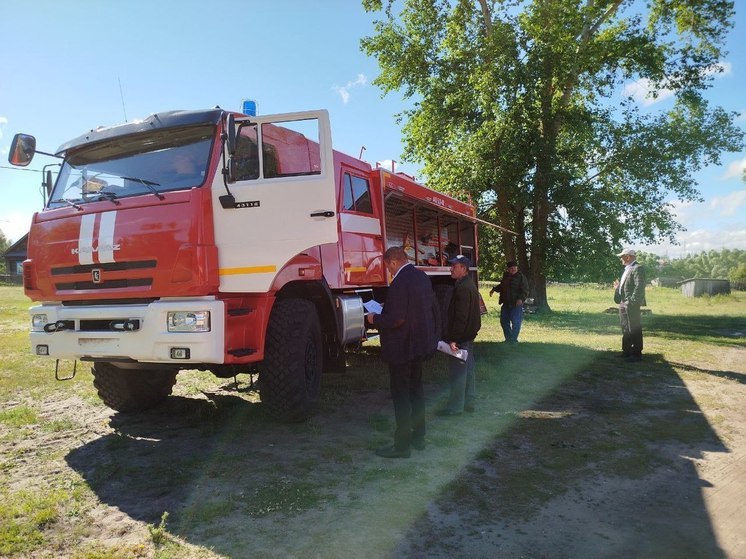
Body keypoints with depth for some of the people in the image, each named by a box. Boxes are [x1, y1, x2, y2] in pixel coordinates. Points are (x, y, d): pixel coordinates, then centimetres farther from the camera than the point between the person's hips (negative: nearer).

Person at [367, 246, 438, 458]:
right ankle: (418, 437, 31)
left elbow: (396, 319, -26)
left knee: (401, 396, 1)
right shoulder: (422, 276, 6)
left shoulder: (400, 283, -23)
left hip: (402, 348, -9)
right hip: (421, 343, 9)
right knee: (416, 389, 19)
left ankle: (402, 445, 9)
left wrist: (375, 319, -9)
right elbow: (431, 307, 14)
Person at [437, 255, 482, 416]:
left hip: (461, 337, -11)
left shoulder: (463, 288, -20)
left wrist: (453, 339, -23)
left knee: (458, 371, -3)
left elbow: (461, 316, -25)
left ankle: (455, 407, 5)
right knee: (468, 369, 16)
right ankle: (468, 403, 25)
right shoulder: (470, 285, 13)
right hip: (469, 335, 11)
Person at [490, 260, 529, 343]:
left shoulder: (521, 277, -9)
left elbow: (525, 290, -14)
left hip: (516, 304, -7)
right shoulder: (505, 276, 11)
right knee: (504, 321, 13)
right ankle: (508, 338, 27)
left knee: (515, 322, -6)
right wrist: (494, 289, 12)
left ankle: (513, 339, 7)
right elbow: (501, 286, 27)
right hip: (506, 304, 7)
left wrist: (521, 299, -28)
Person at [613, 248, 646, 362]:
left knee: (634, 330, -3)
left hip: (631, 305, -10)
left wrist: (632, 301, -23)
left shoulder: (637, 269, -12)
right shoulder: (627, 269, 19)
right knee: (625, 329, 16)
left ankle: (637, 353, 4)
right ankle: (627, 351, 25)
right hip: (623, 304, 10)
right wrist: (618, 287, 9)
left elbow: (639, 287, -20)